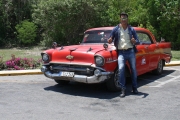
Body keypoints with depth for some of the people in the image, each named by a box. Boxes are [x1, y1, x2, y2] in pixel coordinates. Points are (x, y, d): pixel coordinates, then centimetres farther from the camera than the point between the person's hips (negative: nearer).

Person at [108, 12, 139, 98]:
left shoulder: (131, 29, 9)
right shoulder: (116, 29, 7)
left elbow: (137, 41, 10)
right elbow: (110, 40, 11)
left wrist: (134, 41, -13)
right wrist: (109, 41, -12)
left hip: (131, 51, 2)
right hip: (121, 52, -1)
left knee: (133, 69, 5)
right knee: (121, 69, -18)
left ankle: (134, 88, 20)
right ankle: (123, 90, -11)